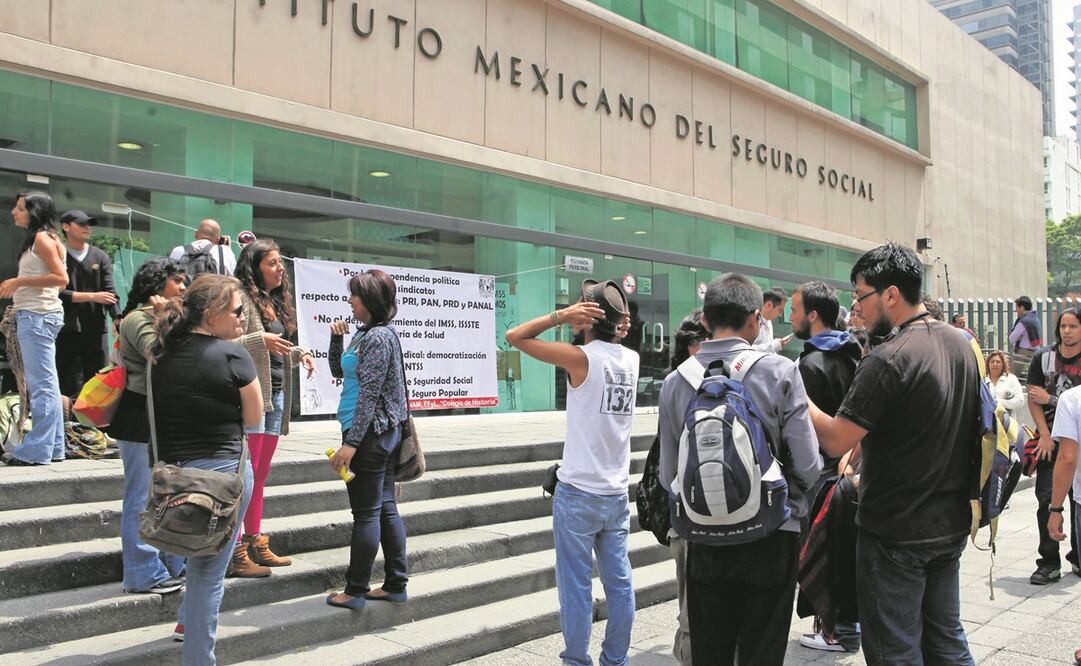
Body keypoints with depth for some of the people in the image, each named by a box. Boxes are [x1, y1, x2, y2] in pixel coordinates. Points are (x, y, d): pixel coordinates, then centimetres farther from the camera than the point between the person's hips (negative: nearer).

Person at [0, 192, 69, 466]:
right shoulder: (38, 239, 20)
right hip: (32, 315, 10)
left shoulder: (42, 238, -8)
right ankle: (53, 447, 14)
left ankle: (36, 450, -7)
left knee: (41, 384, -9)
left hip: (37, 316, -10)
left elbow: (61, 278, -17)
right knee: (45, 384, 10)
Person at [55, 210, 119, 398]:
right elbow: (57, 292, -9)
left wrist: (117, 319, -15)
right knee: (69, 386, 3)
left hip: (95, 328, 2)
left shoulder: (100, 256, 8)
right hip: (66, 330, -2)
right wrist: (93, 296, -13)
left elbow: (109, 291, 0)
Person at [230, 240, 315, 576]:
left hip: (276, 395, 9)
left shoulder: (277, 302, 17)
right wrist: (259, 339, -28)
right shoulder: (243, 299, -10)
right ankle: (234, 552, -2)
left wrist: (299, 354, 8)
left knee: (260, 475, 14)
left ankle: (255, 544, 23)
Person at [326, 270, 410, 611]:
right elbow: (339, 371, 25)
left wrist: (351, 443, -20)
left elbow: (369, 394, -19)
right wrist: (337, 339, 9)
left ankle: (355, 591, 7)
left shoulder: (377, 336, -15)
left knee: (366, 513, -2)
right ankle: (396, 584, 19)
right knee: (385, 507, 12)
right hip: (385, 431, 10)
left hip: (368, 432, -10)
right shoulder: (369, 333, 15)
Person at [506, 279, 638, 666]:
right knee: (619, 582, 12)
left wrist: (559, 316, -13)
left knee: (577, 585, 3)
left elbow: (515, 337, -7)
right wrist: (617, 322, 6)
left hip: (578, 493, -6)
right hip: (617, 493, 6)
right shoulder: (631, 359, 3)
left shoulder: (581, 358, -13)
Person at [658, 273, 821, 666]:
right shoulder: (779, 372, -11)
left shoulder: (675, 382, -3)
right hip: (770, 540, -2)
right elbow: (808, 467, -12)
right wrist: (791, 500, 10)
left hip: (704, 542, 3)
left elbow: (668, 477, 1)